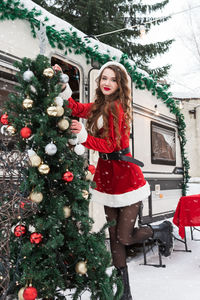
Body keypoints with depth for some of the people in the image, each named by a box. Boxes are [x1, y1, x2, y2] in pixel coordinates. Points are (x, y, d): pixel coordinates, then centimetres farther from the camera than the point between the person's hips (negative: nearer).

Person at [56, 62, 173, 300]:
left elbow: (110, 145, -20)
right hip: (107, 177, 8)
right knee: (114, 236, 12)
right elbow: (76, 109, 20)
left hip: (125, 176, -8)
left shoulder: (116, 106, -14)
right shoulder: (99, 106, 11)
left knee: (124, 237, -2)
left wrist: (84, 136, -33)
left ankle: (162, 230, 27)